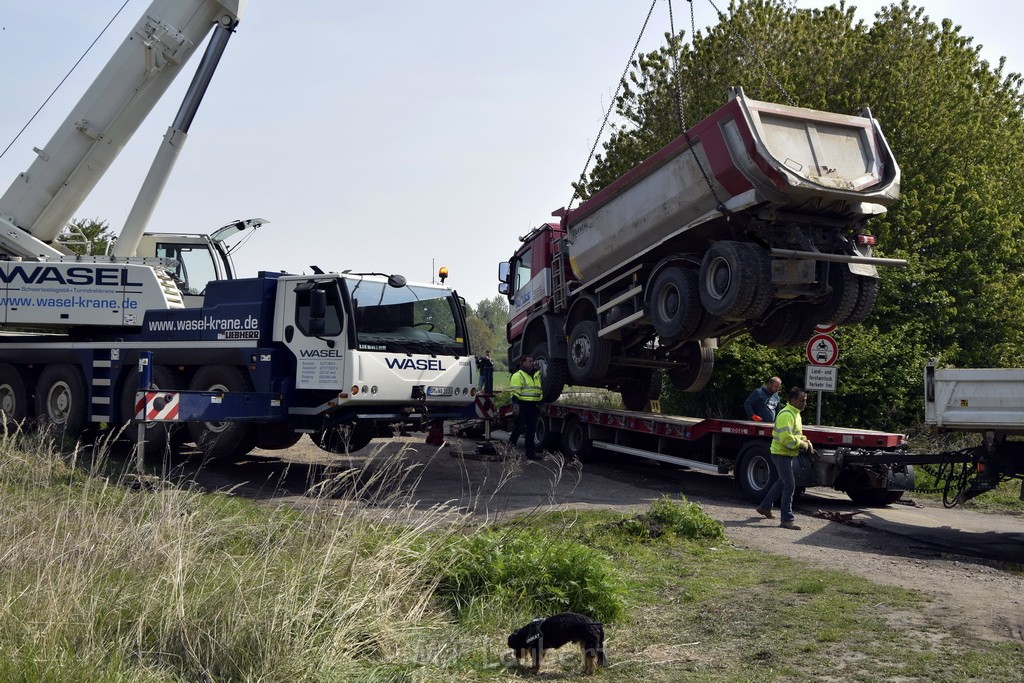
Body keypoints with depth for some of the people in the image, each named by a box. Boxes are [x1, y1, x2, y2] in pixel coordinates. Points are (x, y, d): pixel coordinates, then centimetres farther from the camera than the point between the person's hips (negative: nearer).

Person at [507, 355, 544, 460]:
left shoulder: (537, 375, 18)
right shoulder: (518, 375, -6)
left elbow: (539, 392, 26)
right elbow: (515, 392, -15)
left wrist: (539, 404, 23)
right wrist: (515, 404, -27)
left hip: (534, 407, 7)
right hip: (523, 406, -7)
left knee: (531, 430, 7)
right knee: (519, 427, -6)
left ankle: (530, 453, 10)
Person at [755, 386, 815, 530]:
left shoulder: (795, 413, 12)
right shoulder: (786, 415, -22)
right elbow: (786, 439, -30)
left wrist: (806, 442, 4)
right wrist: (803, 444, -17)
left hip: (789, 454, 11)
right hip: (781, 454, -11)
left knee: (782, 482, 22)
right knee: (790, 485, -11)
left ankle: (765, 507, 35)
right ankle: (787, 519, -8)